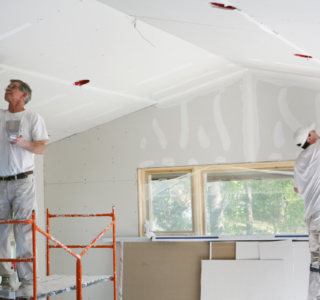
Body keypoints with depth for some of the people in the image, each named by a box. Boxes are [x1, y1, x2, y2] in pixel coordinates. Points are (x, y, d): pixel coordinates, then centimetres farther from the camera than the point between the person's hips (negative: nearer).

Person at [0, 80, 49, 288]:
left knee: (24, 231, -9)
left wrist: (23, 143, -17)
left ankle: (28, 279, -8)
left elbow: (41, 148, 0)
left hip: (23, 181, -4)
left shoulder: (33, 118, 7)